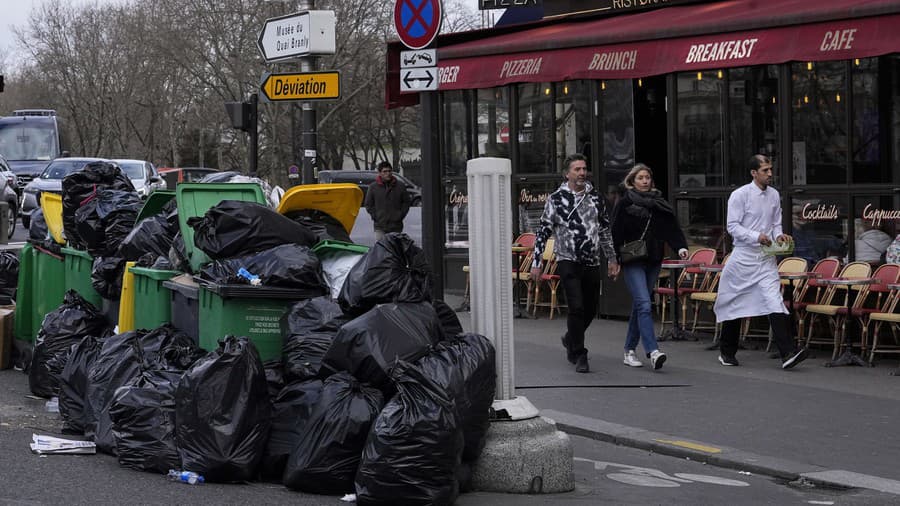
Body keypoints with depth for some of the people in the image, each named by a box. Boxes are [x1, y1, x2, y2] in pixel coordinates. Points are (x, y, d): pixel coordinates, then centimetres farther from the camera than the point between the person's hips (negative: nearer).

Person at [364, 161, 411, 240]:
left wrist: (400, 216, -2)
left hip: (396, 227, 1)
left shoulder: (400, 186, 5)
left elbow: (406, 202, 10)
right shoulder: (373, 187, 4)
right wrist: (375, 216, -3)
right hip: (380, 226, -1)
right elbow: (369, 204, 9)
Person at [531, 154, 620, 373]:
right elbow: (543, 232, -1)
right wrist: (536, 263, -5)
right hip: (568, 262, -4)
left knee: (590, 309, 11)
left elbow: (605, 230, 18)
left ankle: (571, 339, 39)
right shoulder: (556, 199, -4)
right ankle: (579, 356, -5)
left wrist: (611, 258, 17)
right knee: (577, 307, -14)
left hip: (592, 263, 4)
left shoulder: (595, 197, 8)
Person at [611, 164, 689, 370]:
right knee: (644, 305, -16)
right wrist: (616, 256, -13)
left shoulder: (659, 203, 12)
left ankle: (629, 351, 21)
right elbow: (616, 232, -4)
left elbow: (671, 226, 5)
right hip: (633, 262, -5)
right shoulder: (625, 204, -1)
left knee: (639, 306, 12)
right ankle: (652, 351, -25)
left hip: (653, 261, 5)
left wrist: (680, 246, -10)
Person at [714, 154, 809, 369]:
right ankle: (727, 352, 26)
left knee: (775, 302, -12)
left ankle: (788, 353, -21)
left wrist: (779, 235, -4)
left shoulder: (774, 195, 9)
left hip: (766, 258, 4)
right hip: (744, 257, -4)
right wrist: (756, 237, -24)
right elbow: (732, 226, -11)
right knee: (735, 304, 8)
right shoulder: (740, 195, -8)